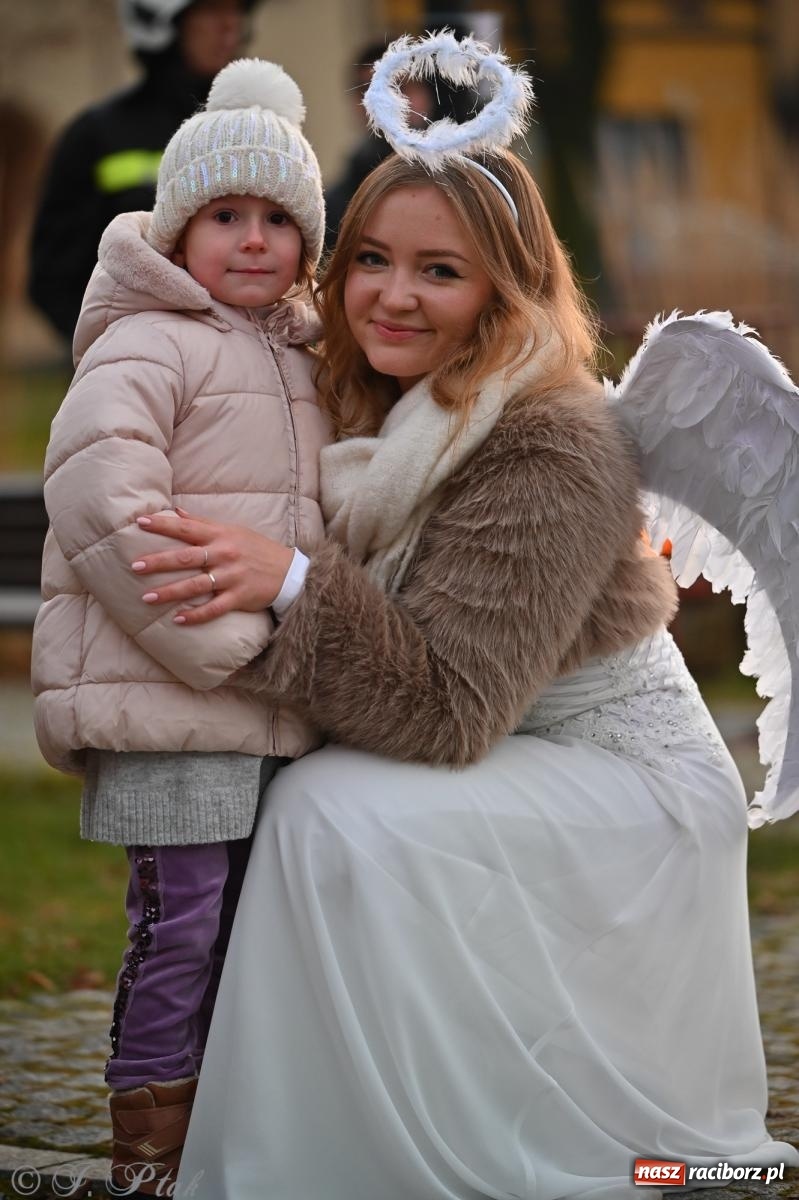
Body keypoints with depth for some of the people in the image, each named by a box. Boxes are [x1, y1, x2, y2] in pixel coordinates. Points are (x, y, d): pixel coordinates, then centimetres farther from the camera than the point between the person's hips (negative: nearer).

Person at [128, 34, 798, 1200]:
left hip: (632, 784, -9)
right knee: (307, 803, -12)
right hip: (517, 765, 9)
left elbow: (449, 711, -28)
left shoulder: (554, 455, -24)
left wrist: (291, 586, -35)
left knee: (350, 821, -27)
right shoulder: (385, 419, 3)